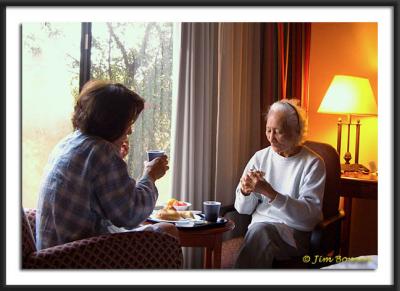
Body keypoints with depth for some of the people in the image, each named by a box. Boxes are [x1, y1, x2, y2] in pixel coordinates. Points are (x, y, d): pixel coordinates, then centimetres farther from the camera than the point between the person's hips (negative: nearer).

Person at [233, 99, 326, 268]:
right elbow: (243, 209, 11)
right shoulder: (260, 157, 9)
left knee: (260, 229, -32)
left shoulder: (313, 163, -2)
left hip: (296, 231, -2)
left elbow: (309, 213, -14)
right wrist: (245, 191, -12)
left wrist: (270, 193, -24)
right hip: (258, 226, 3)